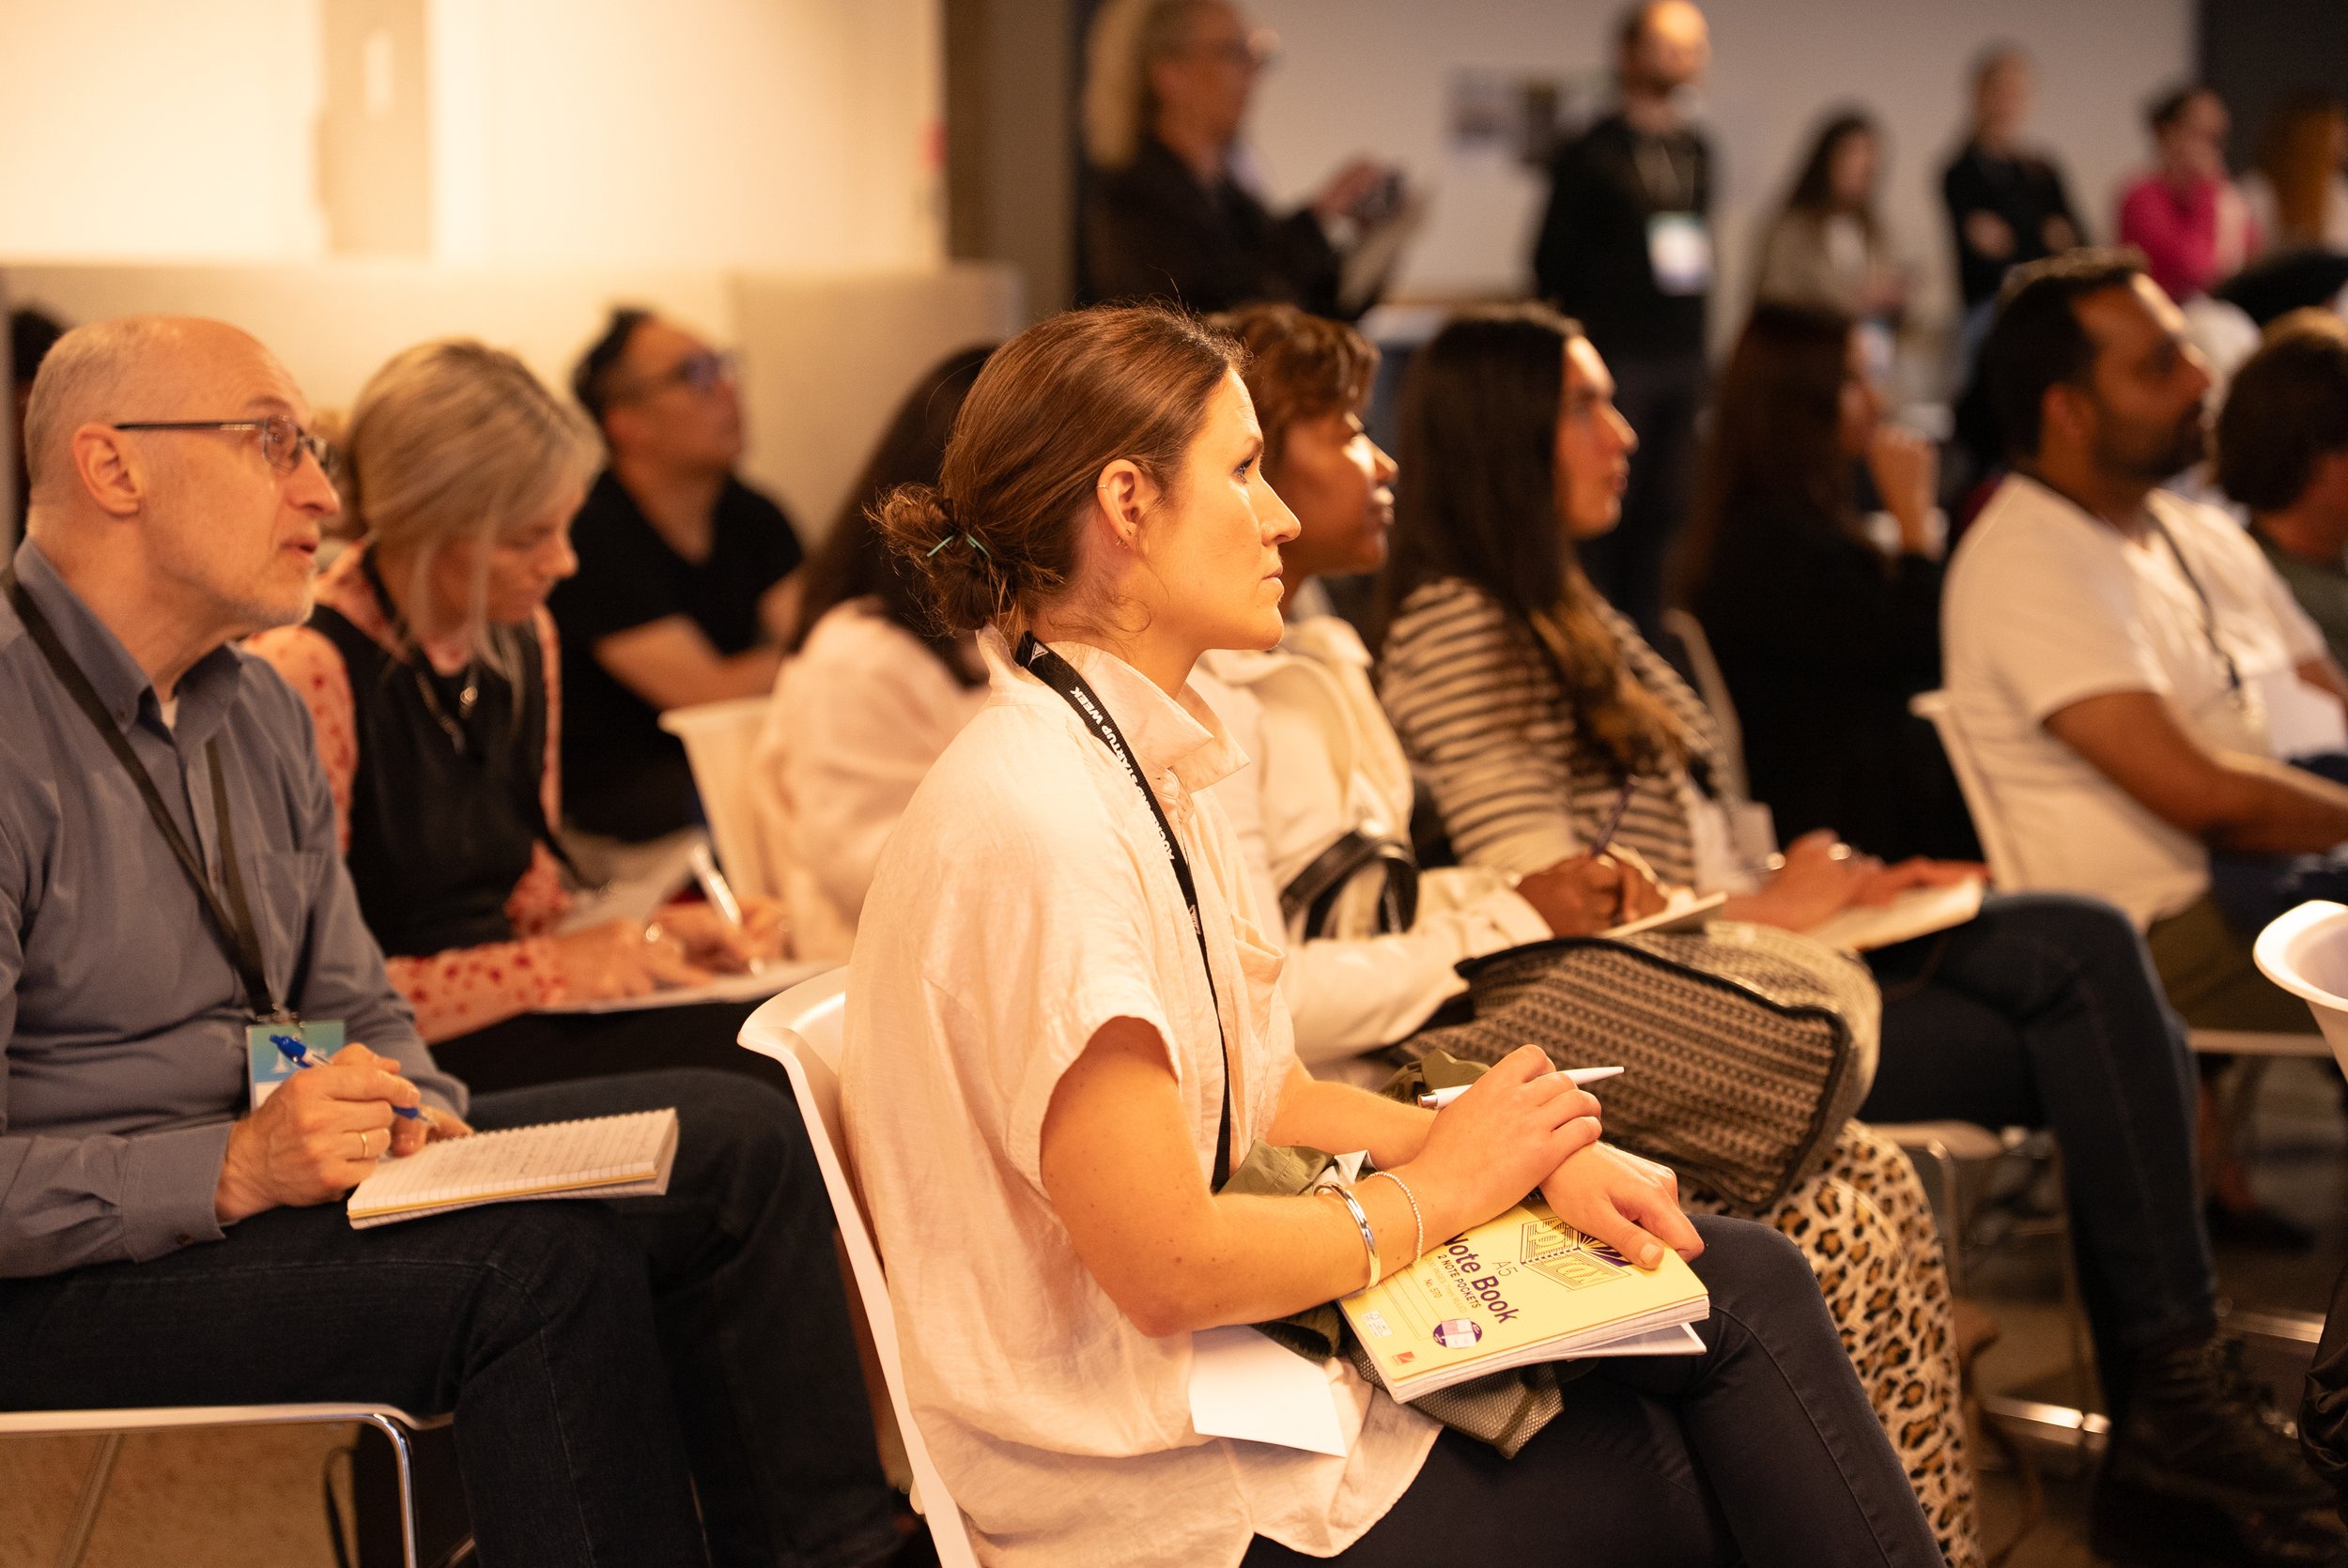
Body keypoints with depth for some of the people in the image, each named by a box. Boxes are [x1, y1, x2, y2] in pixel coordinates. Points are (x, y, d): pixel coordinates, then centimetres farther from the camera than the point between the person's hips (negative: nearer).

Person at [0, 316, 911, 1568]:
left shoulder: (258, 712, 12)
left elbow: (357, 1009, 18)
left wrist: (411, 1116, -4)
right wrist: (233, 1172, -27)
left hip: (269, 1173, 9)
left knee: (729, 1136, 0)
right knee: (552, 1263, -30)